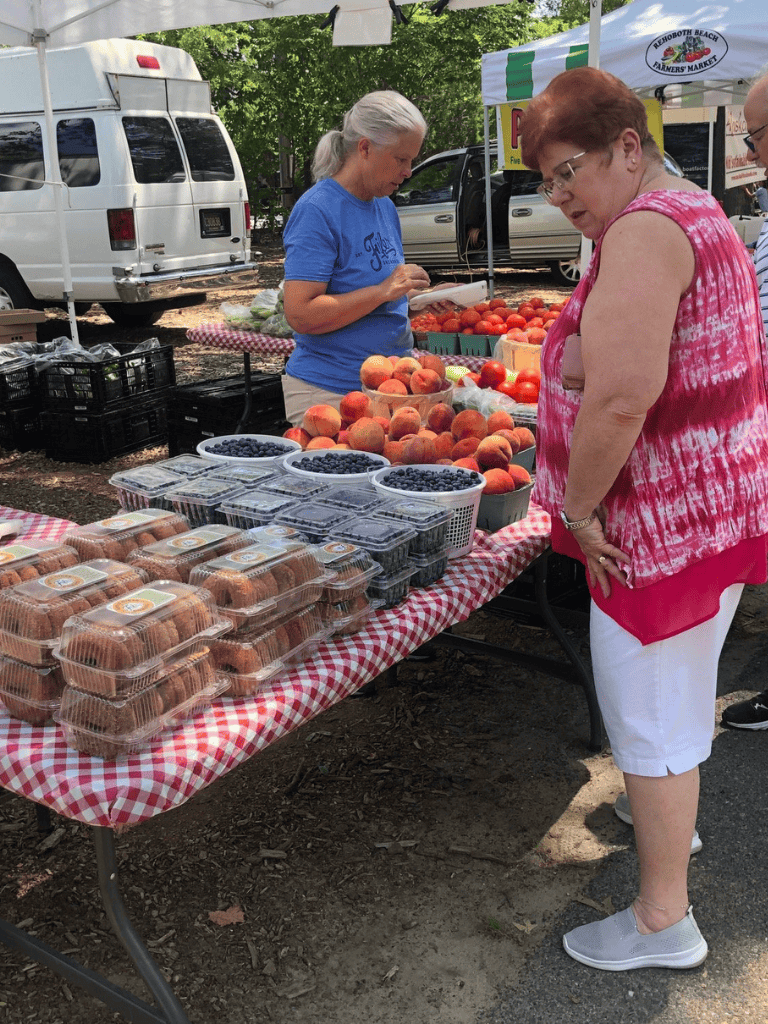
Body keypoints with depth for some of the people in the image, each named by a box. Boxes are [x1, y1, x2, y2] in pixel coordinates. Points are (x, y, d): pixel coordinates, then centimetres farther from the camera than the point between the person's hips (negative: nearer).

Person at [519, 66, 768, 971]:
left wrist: (578, 506, -18)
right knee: (678, 685, 28)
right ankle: (668, 813, 53)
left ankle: (663, 921, 21)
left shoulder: (644, 230, -21)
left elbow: (621, 395, -33)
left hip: (664, 524, -10)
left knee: (648, 711, 4)